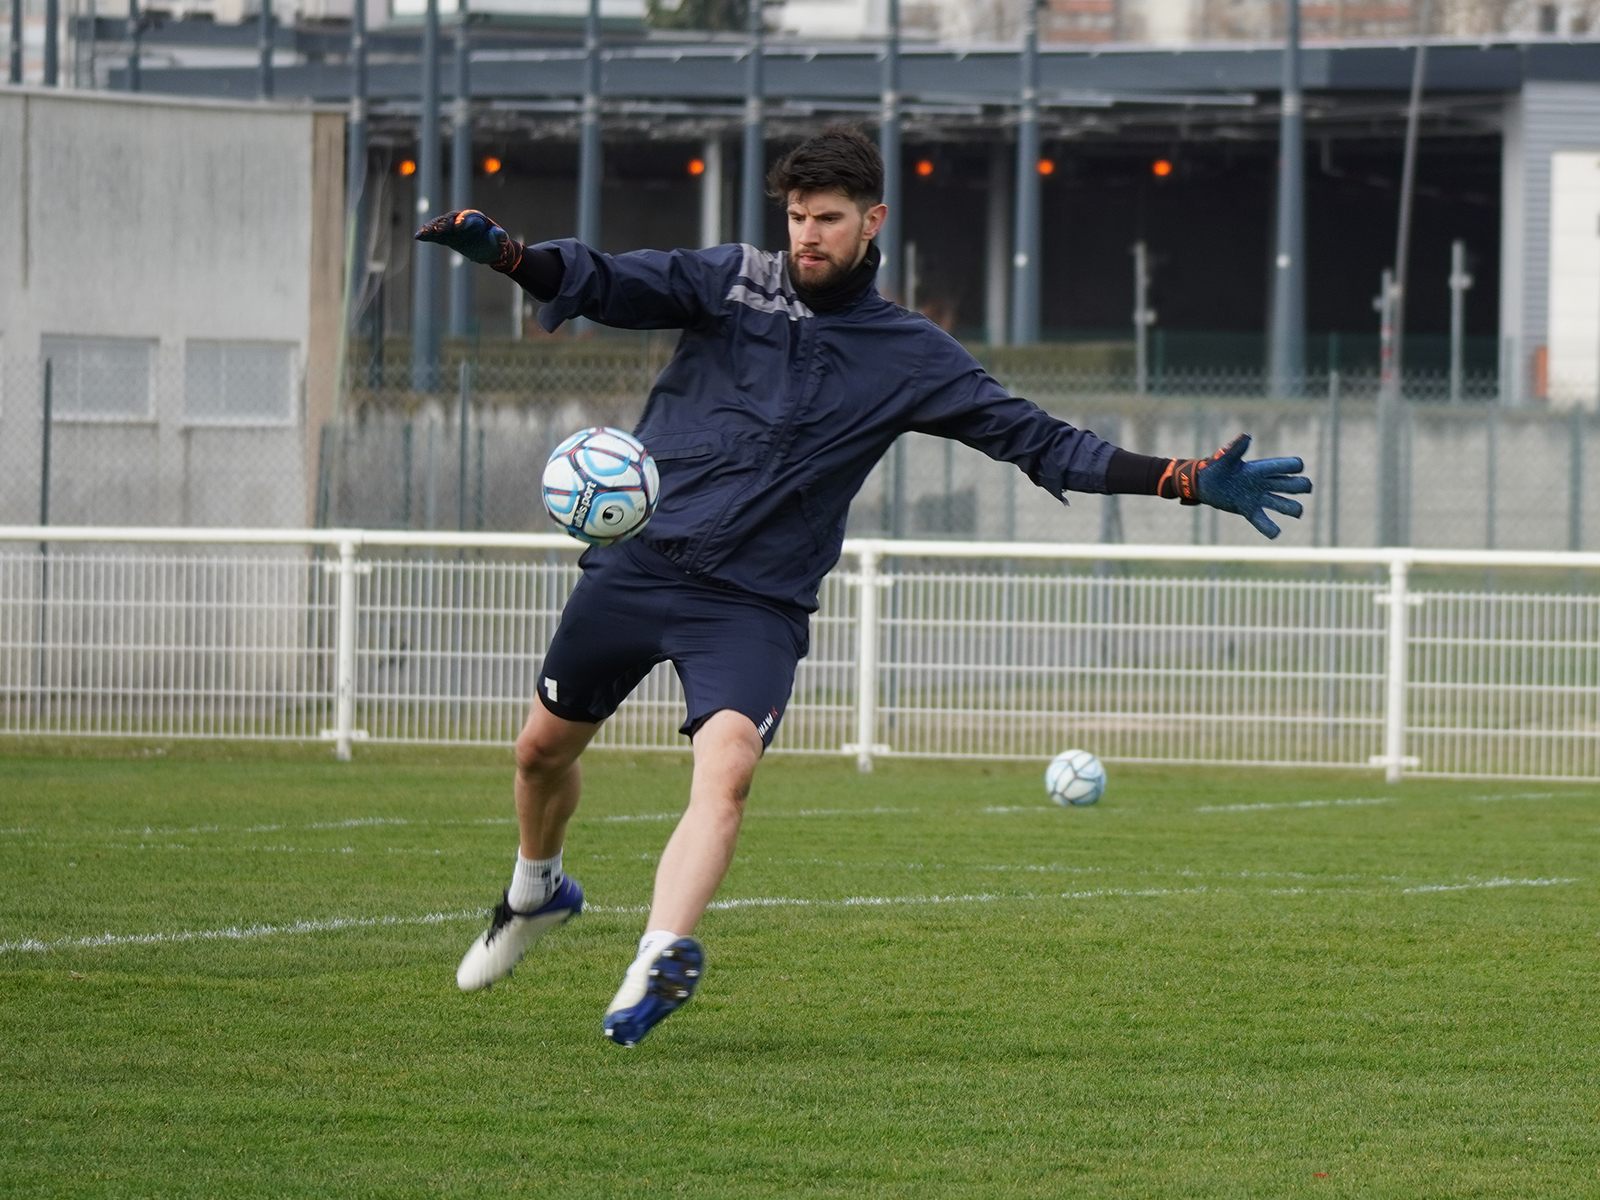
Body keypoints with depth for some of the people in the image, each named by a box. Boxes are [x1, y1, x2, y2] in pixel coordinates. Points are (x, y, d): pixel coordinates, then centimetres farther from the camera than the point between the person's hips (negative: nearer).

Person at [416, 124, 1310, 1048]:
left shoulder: (911, 356, 5)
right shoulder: (732, 283, 3)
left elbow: (1040, 441, 5)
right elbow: (606, 286, -8)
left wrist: (1194, 483, -2)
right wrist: (504, 252, -28)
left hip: (756, 600, -1)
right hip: (634, 562, 1)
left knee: (727, 763, -26)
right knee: (545, 747, 12)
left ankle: (661, 962, -38)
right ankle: (538, 891, 43)